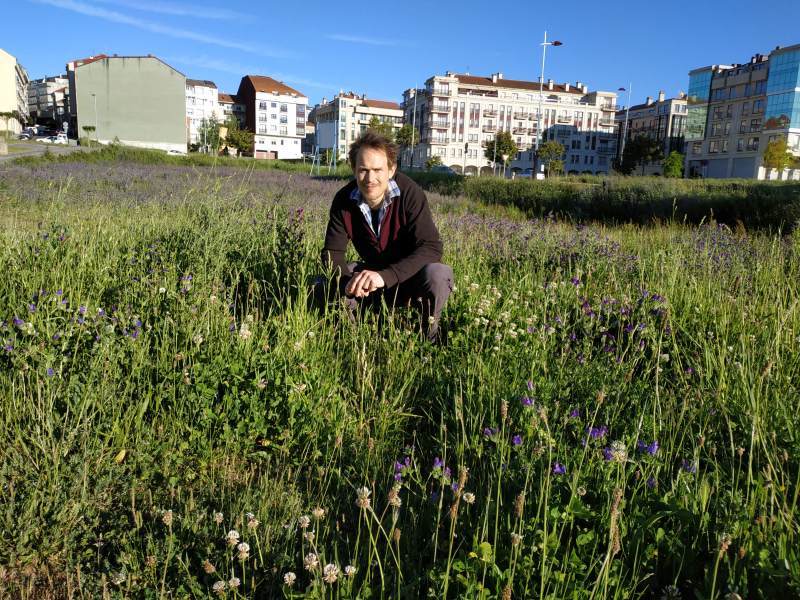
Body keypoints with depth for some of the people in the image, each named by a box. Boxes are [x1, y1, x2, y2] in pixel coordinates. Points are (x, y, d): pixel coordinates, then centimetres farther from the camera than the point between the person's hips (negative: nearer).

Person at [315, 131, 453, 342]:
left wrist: (385, 276, -45)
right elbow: (332, 253, -10)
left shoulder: (409, 193, -24)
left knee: (438, 275, -35)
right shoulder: (344, 200, -13)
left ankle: (430, 336, -7)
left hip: (409, 276, -3)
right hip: (370, 271, 3)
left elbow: (431, 247, -31)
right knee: (323, 288, -18)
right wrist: (348, 281, -35)